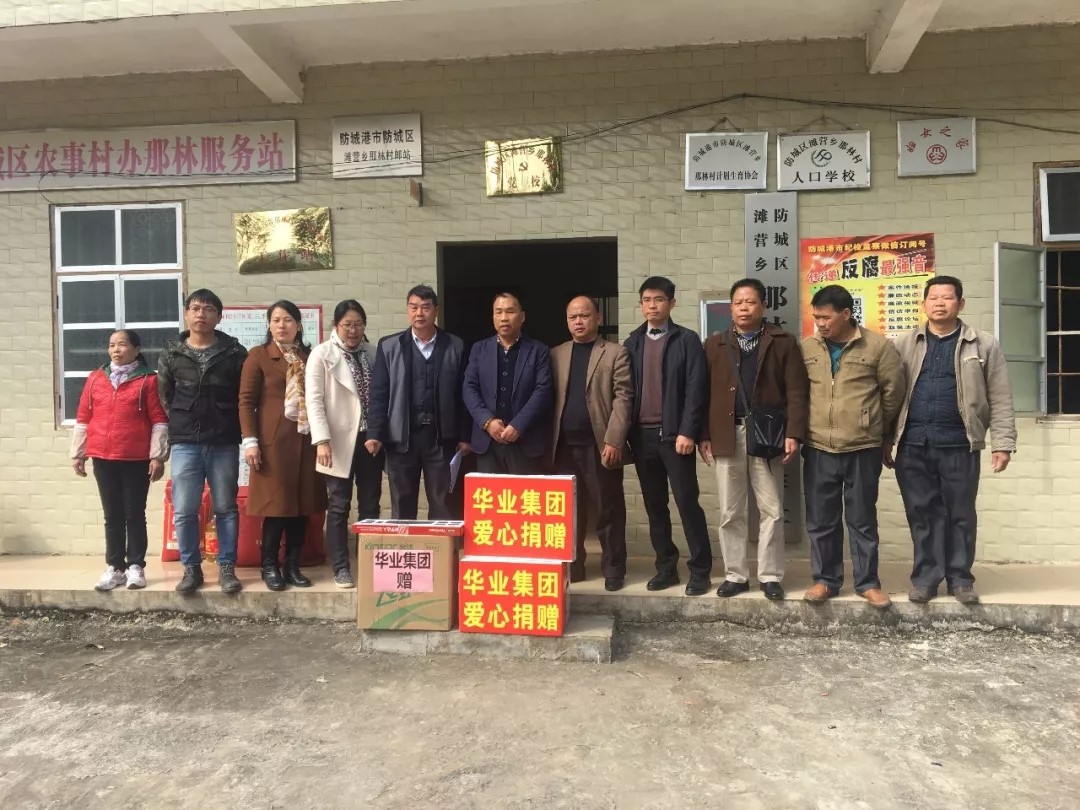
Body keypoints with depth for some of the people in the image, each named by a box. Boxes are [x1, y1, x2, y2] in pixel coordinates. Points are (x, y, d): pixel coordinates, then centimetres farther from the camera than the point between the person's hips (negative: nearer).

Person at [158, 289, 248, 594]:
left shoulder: (234, 352, 1)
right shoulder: (171, 354, 7)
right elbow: (164, 396, 15)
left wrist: (229, 426, 2)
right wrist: (183, 423, 12)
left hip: (224, 444, -1)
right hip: (185, 444, 1)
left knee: (226, 509, 6)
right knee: (183, 511, 2)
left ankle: (227, 567, 16)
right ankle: (191, 568, 16)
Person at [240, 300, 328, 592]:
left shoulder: (310, 356, 12)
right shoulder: (258, 355, 2)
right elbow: (246, 400, -2)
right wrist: (250, 440, -10)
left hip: (306, 439, 4)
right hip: (273, 440, -4)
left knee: (302, 503, 6)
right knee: (276, 503, -1)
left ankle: (293, 566, 16)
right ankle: (269, 566, 12)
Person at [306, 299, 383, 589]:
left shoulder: (373, 352, 8)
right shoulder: (322, 354, -1)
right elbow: (314, 400, -7)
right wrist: (322, 440, -16)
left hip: (370, 438, 3)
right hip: (339, 440, -3)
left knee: (370, 505, 8)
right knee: (339, 506, 3)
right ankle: (341, 568, 12)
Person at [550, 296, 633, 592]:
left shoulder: (616, 353, 2)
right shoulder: (556, 355, 13)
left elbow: (623, 398, -6)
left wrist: (613, 441, -15)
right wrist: (549, 441, 2)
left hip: (600, 445, -3)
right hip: (564, 446, 3)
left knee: (608, 510, 4)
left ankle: (613, 569, 15)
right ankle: (571, 565, 20)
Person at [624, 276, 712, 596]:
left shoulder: (686, 340, -1)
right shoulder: (633, 343, 11)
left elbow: (696, 389, -7)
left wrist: (687, 432, -14)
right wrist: (627, 432, 3)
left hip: (674, 434, -4)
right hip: (642, 435, 4)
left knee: (687, 502, -2)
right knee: (654, 505, 9)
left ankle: (700, 571, 7)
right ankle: (666, 568, 19)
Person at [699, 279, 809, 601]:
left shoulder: (783, 342, 3)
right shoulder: (715, 344, 10)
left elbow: (797, 391, -2)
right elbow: (706, 392, 7)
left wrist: (793, 434, -11)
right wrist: (704, 435, 1)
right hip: (727, 436, 2)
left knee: (771, 511, 5)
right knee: (730, 513, 7)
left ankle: (770, 576, 16)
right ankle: (735, 574, 18)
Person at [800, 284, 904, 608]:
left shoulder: (879, 346, -4)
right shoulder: (807, 348, 4)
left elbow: (893, 393, 2)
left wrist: (876, 430, 10)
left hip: (863, 450, -2)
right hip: (818, 450, 3)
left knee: (863, 520, 8)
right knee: (820, 521, 8)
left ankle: (868, 582, 21)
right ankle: (825, 580, 22)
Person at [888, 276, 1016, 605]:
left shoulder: (984, 345, 5)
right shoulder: (905, 344, 9)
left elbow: (1000, 400, 3)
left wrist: (1003, 443, -3)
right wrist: (885, 440, 4)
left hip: (959, 444, -1)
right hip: (913, 444, 1)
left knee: (960, 513, 6)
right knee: (922, 513, 7)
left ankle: (960, 578, 19)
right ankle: (926, 577, 17)